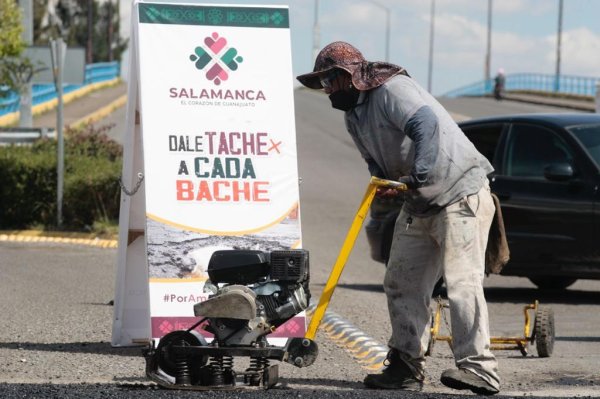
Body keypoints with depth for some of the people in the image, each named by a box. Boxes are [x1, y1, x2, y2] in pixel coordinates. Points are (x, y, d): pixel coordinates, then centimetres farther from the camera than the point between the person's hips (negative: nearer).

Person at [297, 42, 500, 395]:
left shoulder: (393, 89, -18)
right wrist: (383, 180, -8)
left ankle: (479, 369, -20)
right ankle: (407, 366, 12)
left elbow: (426, 124, -34)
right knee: (402, 283, 7)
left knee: (462, 280, -17)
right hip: (419, 205, 10)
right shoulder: (354, 116, 12)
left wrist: (420, 173, -43)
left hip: (461, 196, -10)